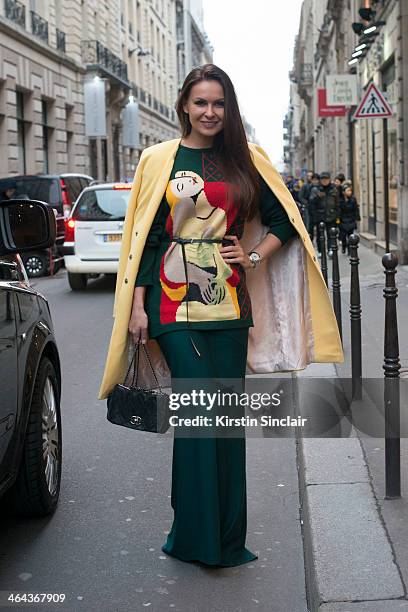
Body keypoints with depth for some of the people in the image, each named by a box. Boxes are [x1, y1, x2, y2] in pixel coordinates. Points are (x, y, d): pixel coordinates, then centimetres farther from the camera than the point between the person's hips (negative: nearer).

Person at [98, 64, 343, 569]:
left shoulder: (245, 161, 9)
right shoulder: (159, 160, 5)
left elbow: (284, 222, 14)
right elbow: (144, 237, 3)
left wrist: (255, 257, -1)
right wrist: (137, 305, -2)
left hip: (228, 303, 2)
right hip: (175, 302, -2)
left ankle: (225, 534, 20)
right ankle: (199, 534, 8)